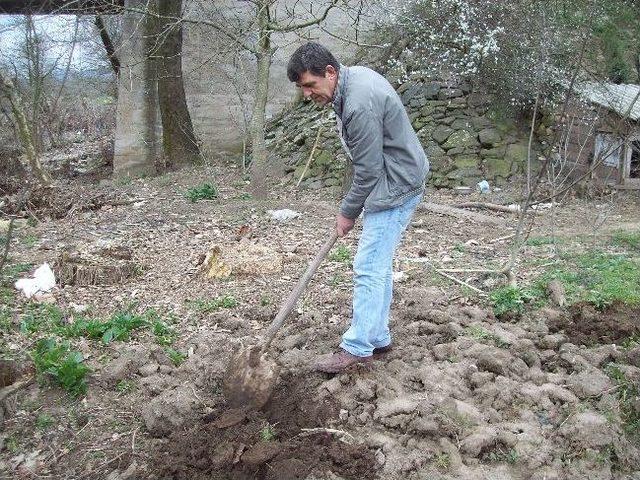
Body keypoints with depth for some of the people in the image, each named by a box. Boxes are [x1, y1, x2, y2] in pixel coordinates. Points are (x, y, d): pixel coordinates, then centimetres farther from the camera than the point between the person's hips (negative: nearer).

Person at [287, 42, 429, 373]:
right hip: (391, 182, 11)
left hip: (395, 187, -11)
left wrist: (348, 212, -7)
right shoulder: (355, 76, 7)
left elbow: (368, 170, -21)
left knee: (369, 268, -9)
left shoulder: (360, 104, -26)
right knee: (378, 266, 13)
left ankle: (357, 348, -1)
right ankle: (378, 338, 22)